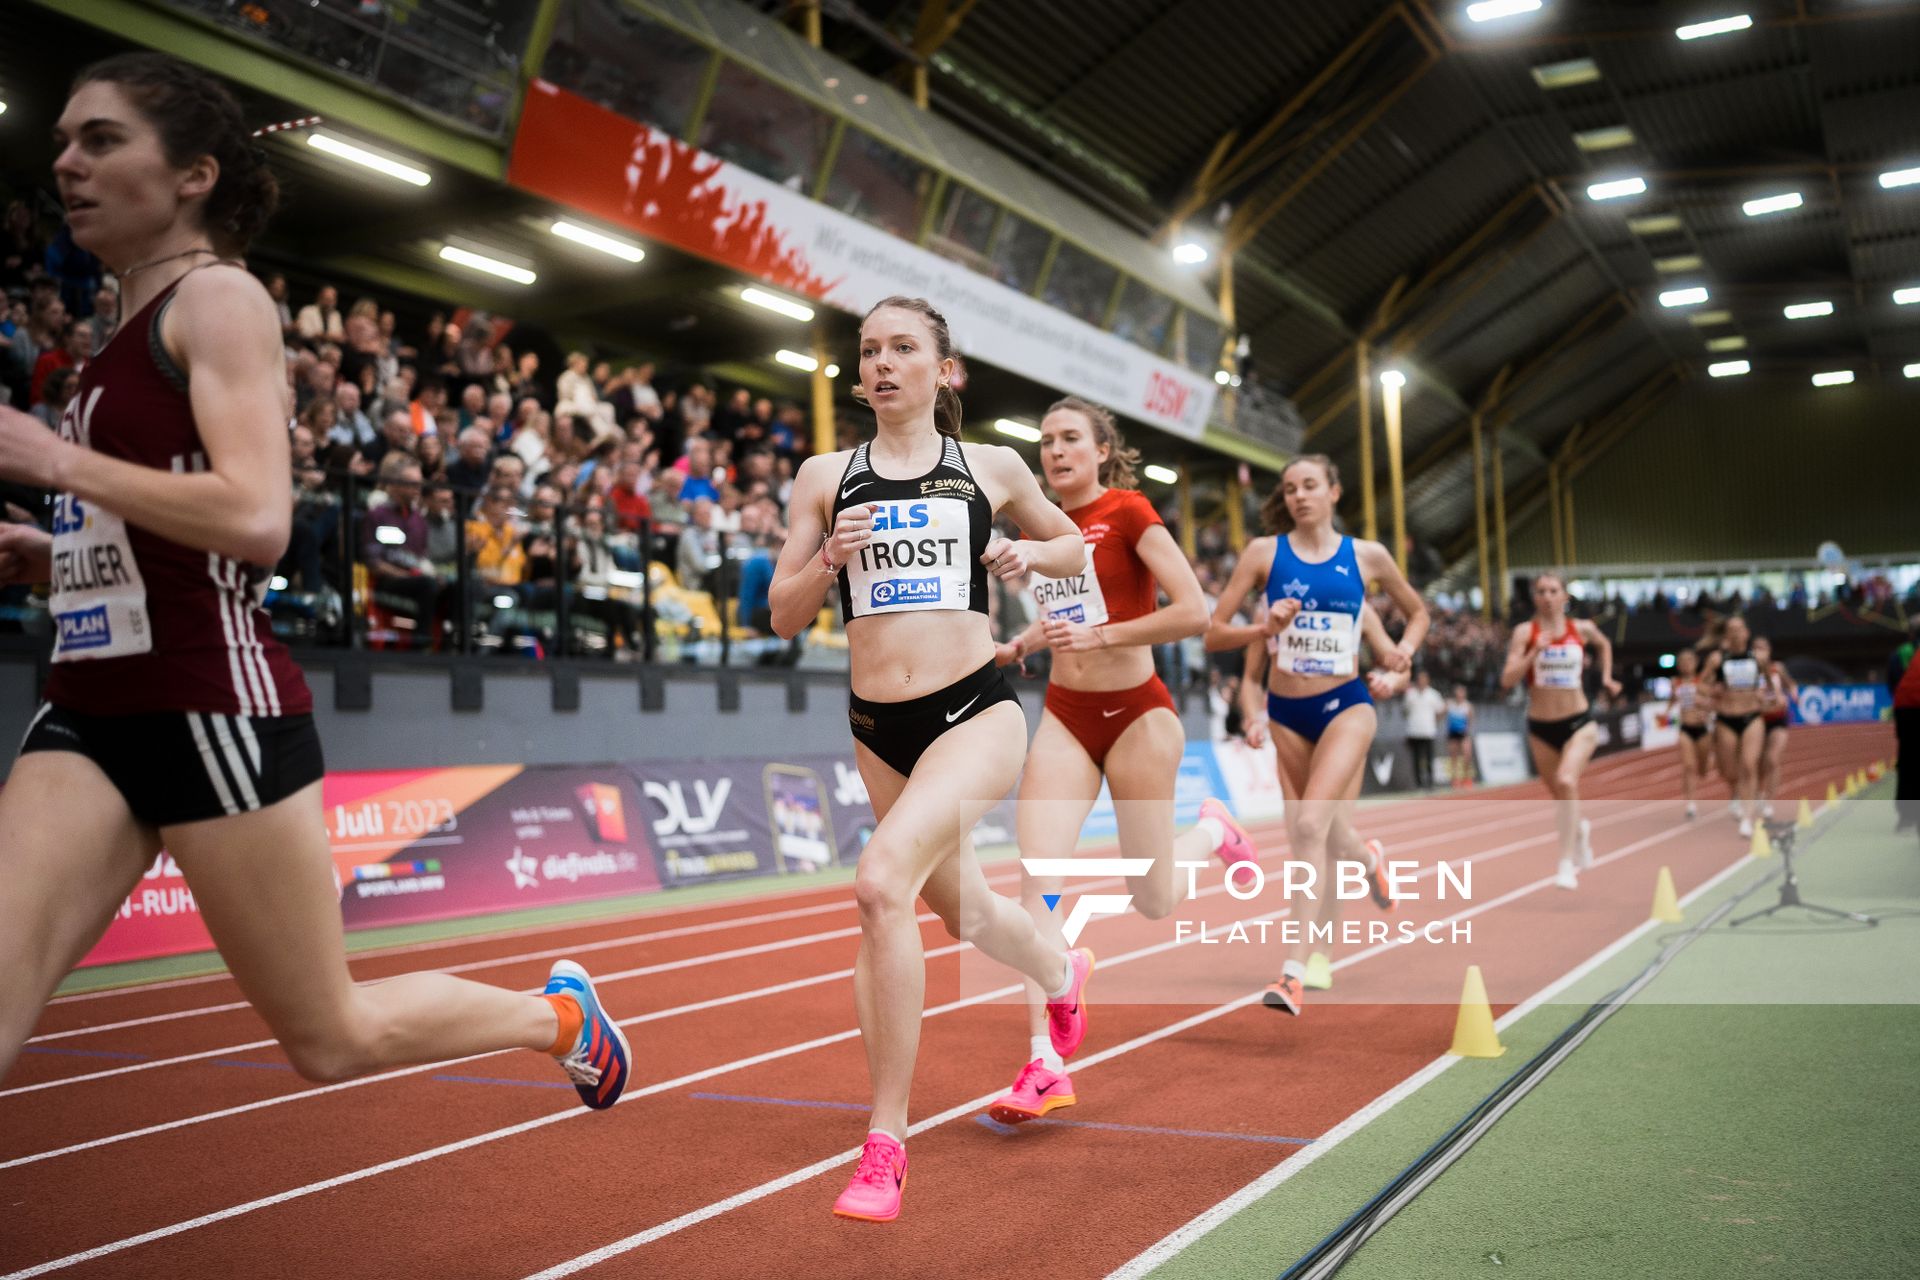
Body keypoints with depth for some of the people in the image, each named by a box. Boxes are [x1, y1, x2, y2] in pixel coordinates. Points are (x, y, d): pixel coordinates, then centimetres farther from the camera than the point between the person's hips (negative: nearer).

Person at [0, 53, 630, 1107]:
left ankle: (557, 1013, 30)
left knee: (331, 1037, 6)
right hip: (91, 711, 8)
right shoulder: (133, 326, 17)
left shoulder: (218, 297, -7)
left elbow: (255, 519, -22)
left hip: (213, 707, -8)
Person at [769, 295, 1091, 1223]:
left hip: (975, 711, -4)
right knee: (960, 907, 20)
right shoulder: (825, 477, 7)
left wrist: (1030, 554, -2)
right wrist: (828, 561, -12)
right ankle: (1062, 975, 57)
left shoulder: (991, 469, 4)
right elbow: (784, 616, 8)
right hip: (877, 725, 4)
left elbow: (1072, 547, 20)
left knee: (883, 880, -27)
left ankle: (885, 1140, -15)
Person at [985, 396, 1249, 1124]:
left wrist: (1097, 635, -21)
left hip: (1136, 715, -4)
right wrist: (1023, 645, 4)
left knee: (1153, 903, 6)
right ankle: (1044, 1065, -12)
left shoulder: (1128, 513, -10)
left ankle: (1215, 829, 40)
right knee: (1038, 875, -14)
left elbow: (1193, 612, -17)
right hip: (1064, 716, 5)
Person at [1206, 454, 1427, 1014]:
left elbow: (1417, 612, 19)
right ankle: (1367, 861, 50)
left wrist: (1405, 648, -1)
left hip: (1346, 706, -2)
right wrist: (1265, 629, -19)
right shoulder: (1265, 552, 0)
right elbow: (1213, 633, -2)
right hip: (1286, 714, 2)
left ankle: (1294, 972, -18)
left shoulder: (1366, 555, 2)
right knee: (1329, 842, 11)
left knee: (1311, 824, -22)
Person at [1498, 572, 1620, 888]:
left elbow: (1604, 644, 24)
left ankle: (1567, 865, -23)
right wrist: (1535, 652, -25)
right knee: (1560, 794, 15)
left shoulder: (1582, 629, 0)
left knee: (1567, 782, -26)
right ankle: (1580, 829, 51)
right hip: (1540, 727, 1)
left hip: (1579, 723, -1)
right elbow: (1507, 679, -16)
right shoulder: (1525, 632, -6)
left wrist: (1606, 676, 15)